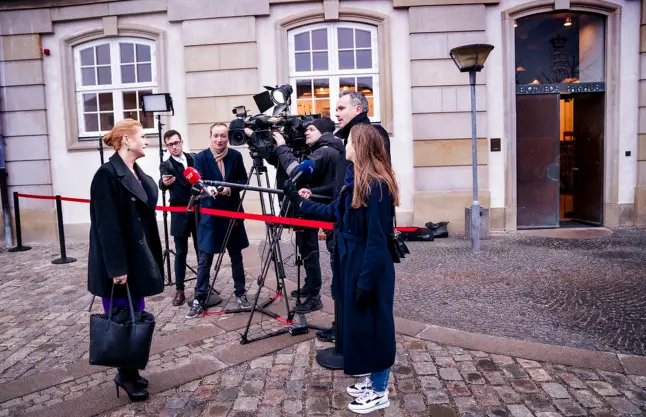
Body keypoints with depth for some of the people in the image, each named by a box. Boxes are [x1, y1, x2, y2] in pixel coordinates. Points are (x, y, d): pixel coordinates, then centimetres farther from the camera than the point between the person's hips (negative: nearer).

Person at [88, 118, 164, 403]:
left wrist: (151, 261, 15)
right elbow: (107, 225, -20)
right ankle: (125, 374, 20)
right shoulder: (107, 175, -15)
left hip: (138, 259, 8)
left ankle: (130, 371, 27)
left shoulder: (138, 174, 11)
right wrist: (116, 267, -22)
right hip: (117, 264, -8)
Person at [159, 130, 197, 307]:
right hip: (180, 214, -2)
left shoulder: (194, 158, 5)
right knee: (181, 253, 2)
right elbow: (162, 185, -23)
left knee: (201, 250, 9)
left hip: (198, 211, 2)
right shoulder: (166, 165, -4)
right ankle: (179, 290, 10)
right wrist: (165, 182, -44)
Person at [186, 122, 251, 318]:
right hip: (209, 214, -2)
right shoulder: (201, 157, -5)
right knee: (204, 259, 1)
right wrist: (208, 188, -38)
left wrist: (230, 188, -17)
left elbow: (243, 180, 3)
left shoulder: (236, 156, 1)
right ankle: (199, 300, 10)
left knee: (236, 256, 11)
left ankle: (240, 293, 26)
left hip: (232, 212, 2)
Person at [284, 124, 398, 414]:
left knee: (373, 326, 4)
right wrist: (300, 202, 20)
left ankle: (379, 393, 23)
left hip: (370, 267, -9)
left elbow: (376, 241, -22)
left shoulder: (376, 186, -21)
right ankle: (372, 380, 37)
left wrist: (365, 281, -21)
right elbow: (334, 212, 18)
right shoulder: (355, 180, 7)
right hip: (353, 263, 9)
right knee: (359, 324, 19)